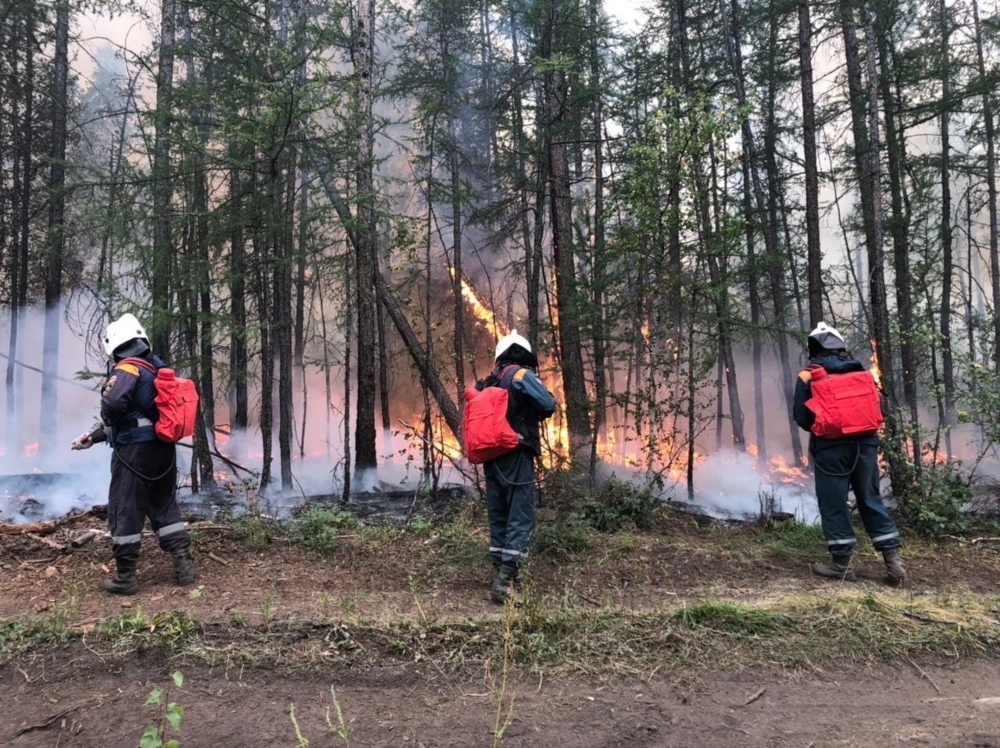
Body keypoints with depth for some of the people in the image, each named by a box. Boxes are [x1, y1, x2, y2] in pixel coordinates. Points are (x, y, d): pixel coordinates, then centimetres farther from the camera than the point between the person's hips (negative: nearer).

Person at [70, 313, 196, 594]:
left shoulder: (127, 369, -12)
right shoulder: (157, 371, 16)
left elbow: (112, 405, -31)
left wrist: (106, 422, -7)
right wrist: (92, 437, 26)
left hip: (135, 451, -8)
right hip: (163, 450, 8)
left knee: (125, 512, 4)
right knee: (165, 508, 16)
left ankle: (124, 578, 11)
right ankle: (184, 566, 15)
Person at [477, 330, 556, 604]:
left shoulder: (487, 383, 16)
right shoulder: (521, 375, -5)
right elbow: (549, 405, -12)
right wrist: (531, 416, 7)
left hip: (491, 456, 7)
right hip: (516, 456, -7)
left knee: (498, 516, 13)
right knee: (520, 517, -7)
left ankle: (500, 574, 18)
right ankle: (505, 579, -13)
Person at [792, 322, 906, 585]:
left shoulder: (808, 376, -1)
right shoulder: (861, 371, 11)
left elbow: (801, 417, -2)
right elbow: (879, 409, 11)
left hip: (830, 447, -4)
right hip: (865, 443, 4)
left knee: (833, 504, 3)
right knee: (871, 500, 13)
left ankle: (841, 562, 7)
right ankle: (893, 558, 12)